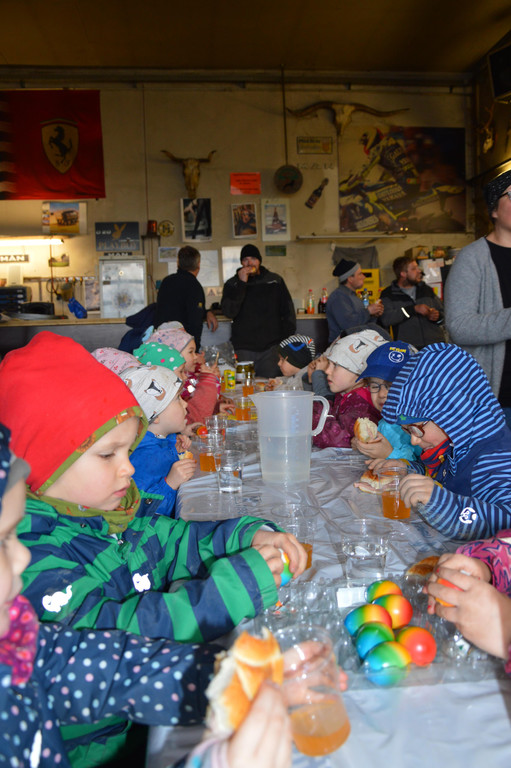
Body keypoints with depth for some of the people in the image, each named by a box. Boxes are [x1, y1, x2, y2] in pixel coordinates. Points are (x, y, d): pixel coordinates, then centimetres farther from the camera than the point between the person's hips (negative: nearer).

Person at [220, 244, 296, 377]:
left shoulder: (275, 280, 10)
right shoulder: (232, 284, 7)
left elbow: (288, 311, 13)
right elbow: (229, 312, -8)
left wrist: (287, 339, 4)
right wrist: (241, 283, -13)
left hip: (271, 347, 1)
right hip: (244, 348, -1)